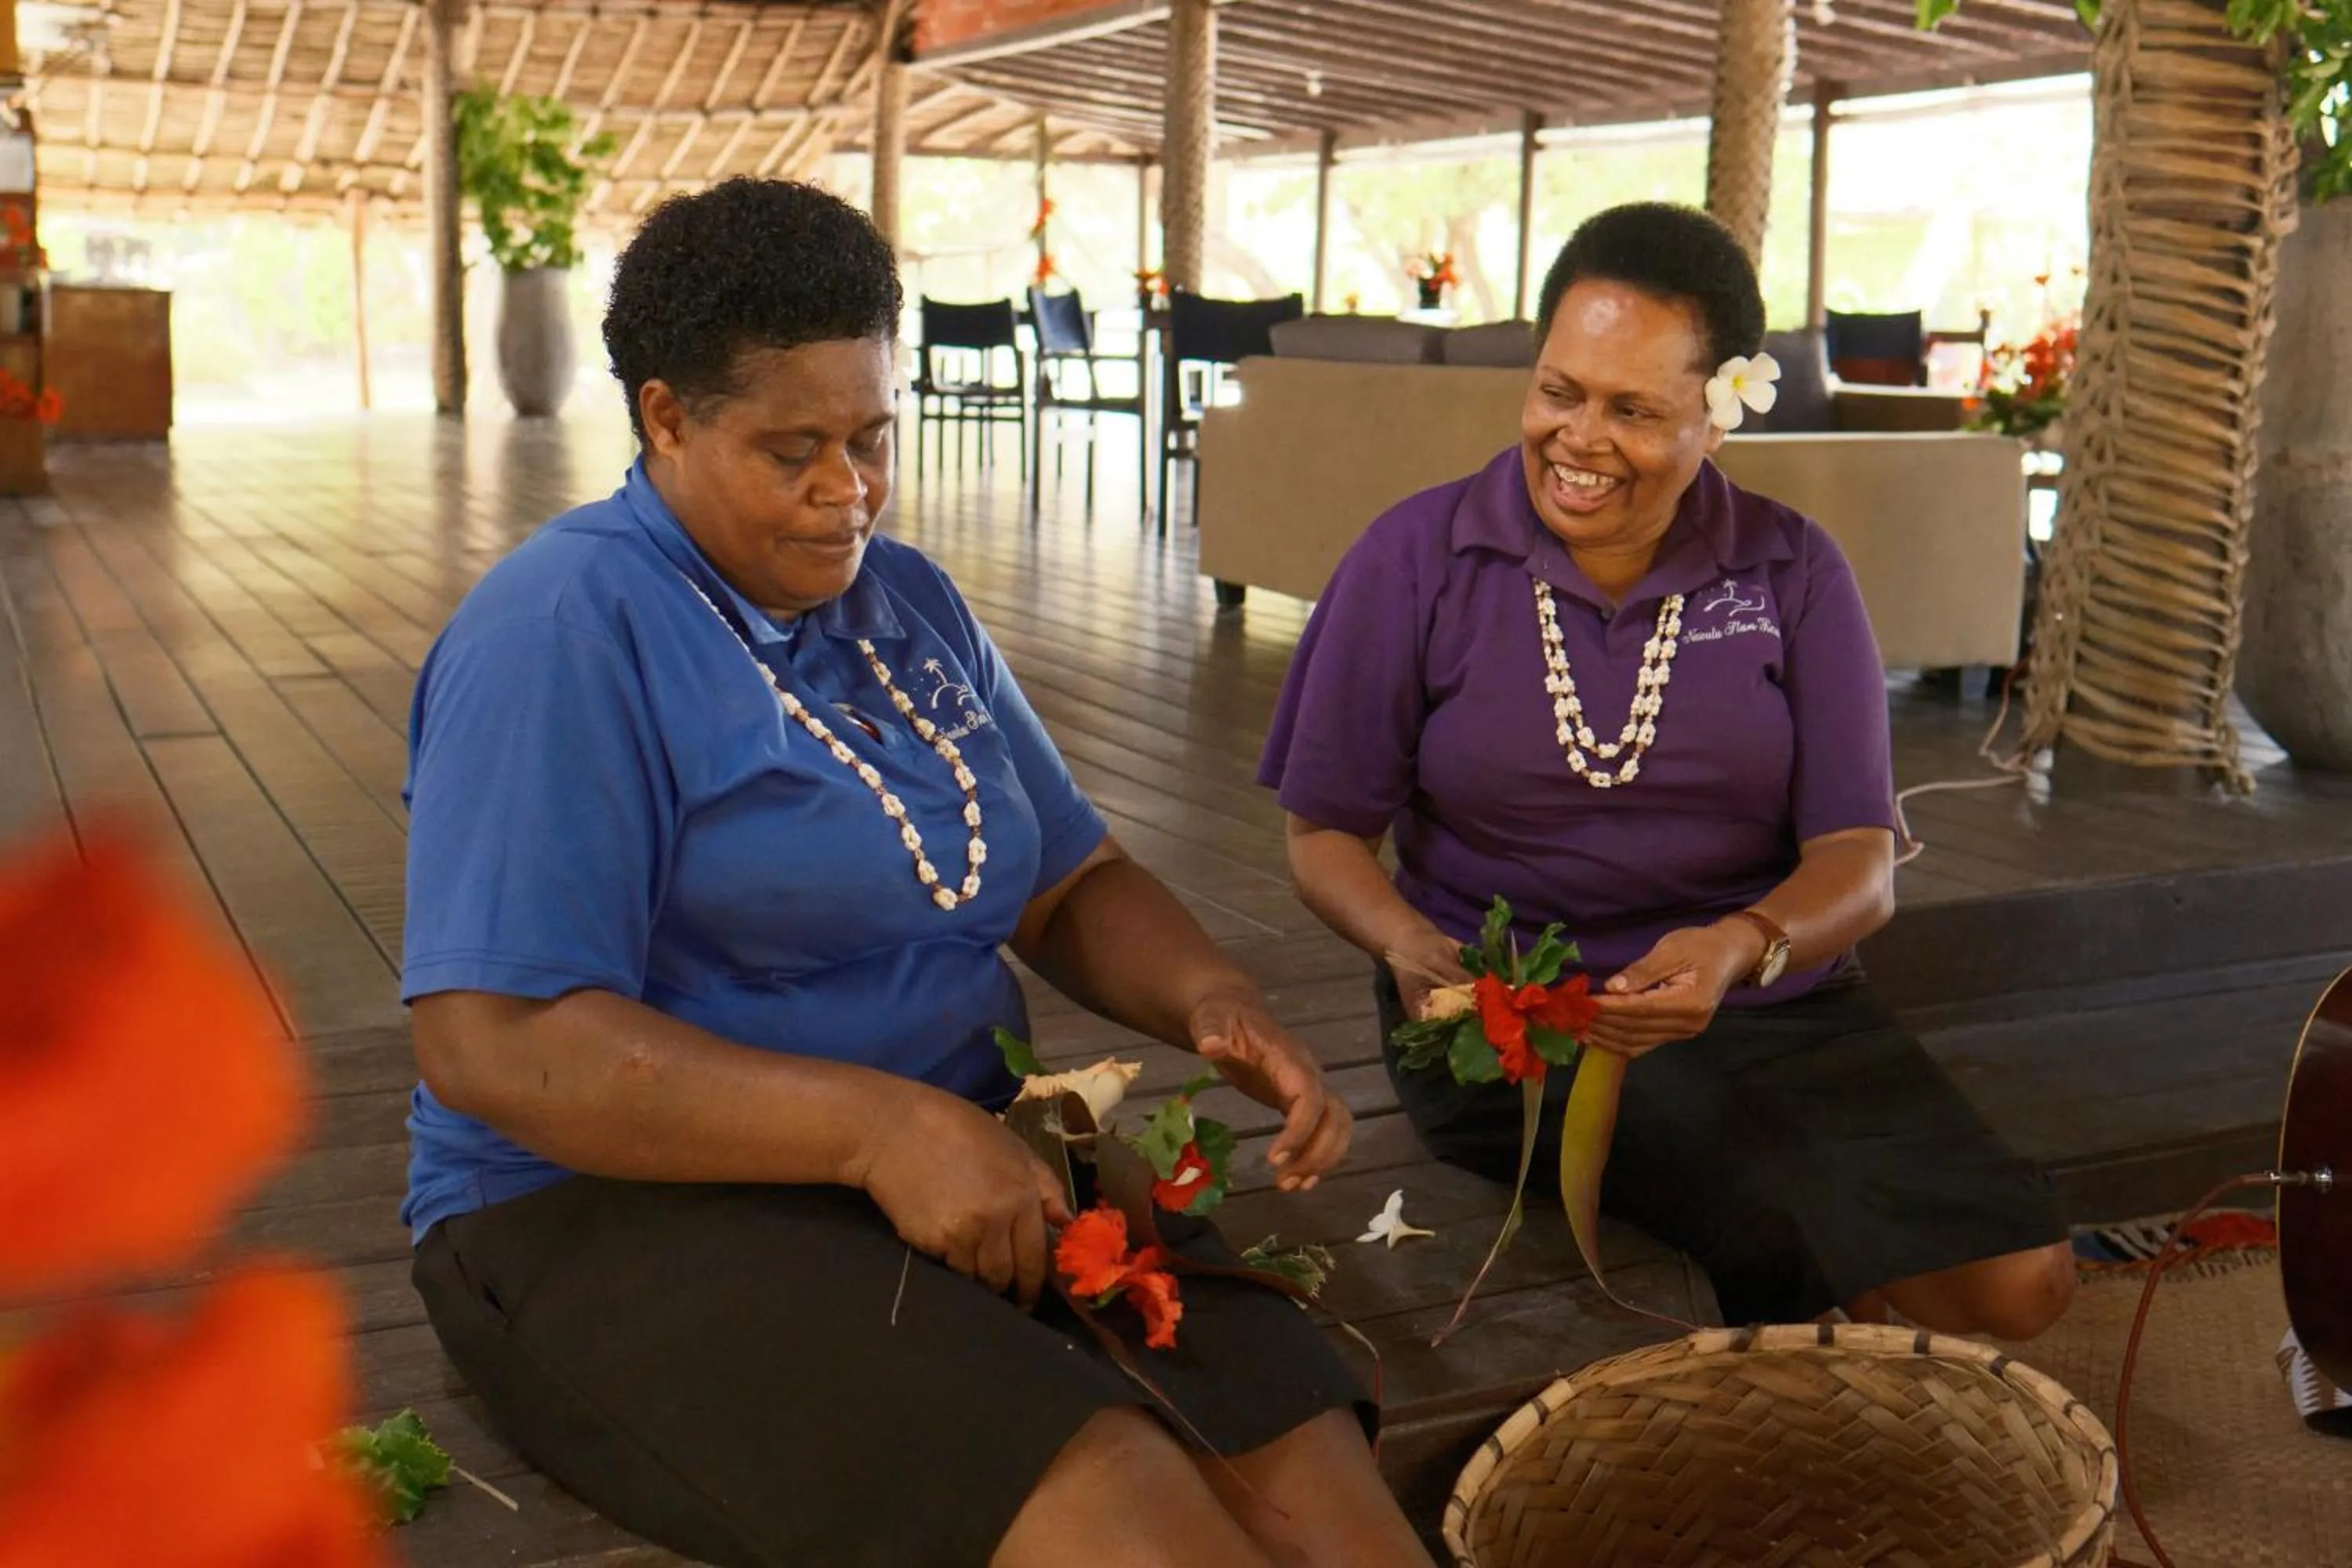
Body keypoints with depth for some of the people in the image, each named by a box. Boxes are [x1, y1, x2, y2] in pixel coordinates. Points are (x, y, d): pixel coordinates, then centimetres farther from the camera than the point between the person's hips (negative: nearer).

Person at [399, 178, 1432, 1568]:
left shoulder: (911, 603, 15)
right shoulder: (565, 631, -9)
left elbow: (1068, 881, 19)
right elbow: (491, 1046, -17)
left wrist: (1208, 995, -3)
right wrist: (876, 1127, -24)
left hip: (970, 1173, 6)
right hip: (633, 1208, -6)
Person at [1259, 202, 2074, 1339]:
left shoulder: (1792, 574, 4)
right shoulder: (1416, 559, 0)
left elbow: (1860, 861, -2)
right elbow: (1324, 830, 1)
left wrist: (1743, 947, -25)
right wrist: (1413, 949, -21)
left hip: (1772, 1005, 3)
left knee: (2017, 1283, -15)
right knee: (1830, 1233, -26)